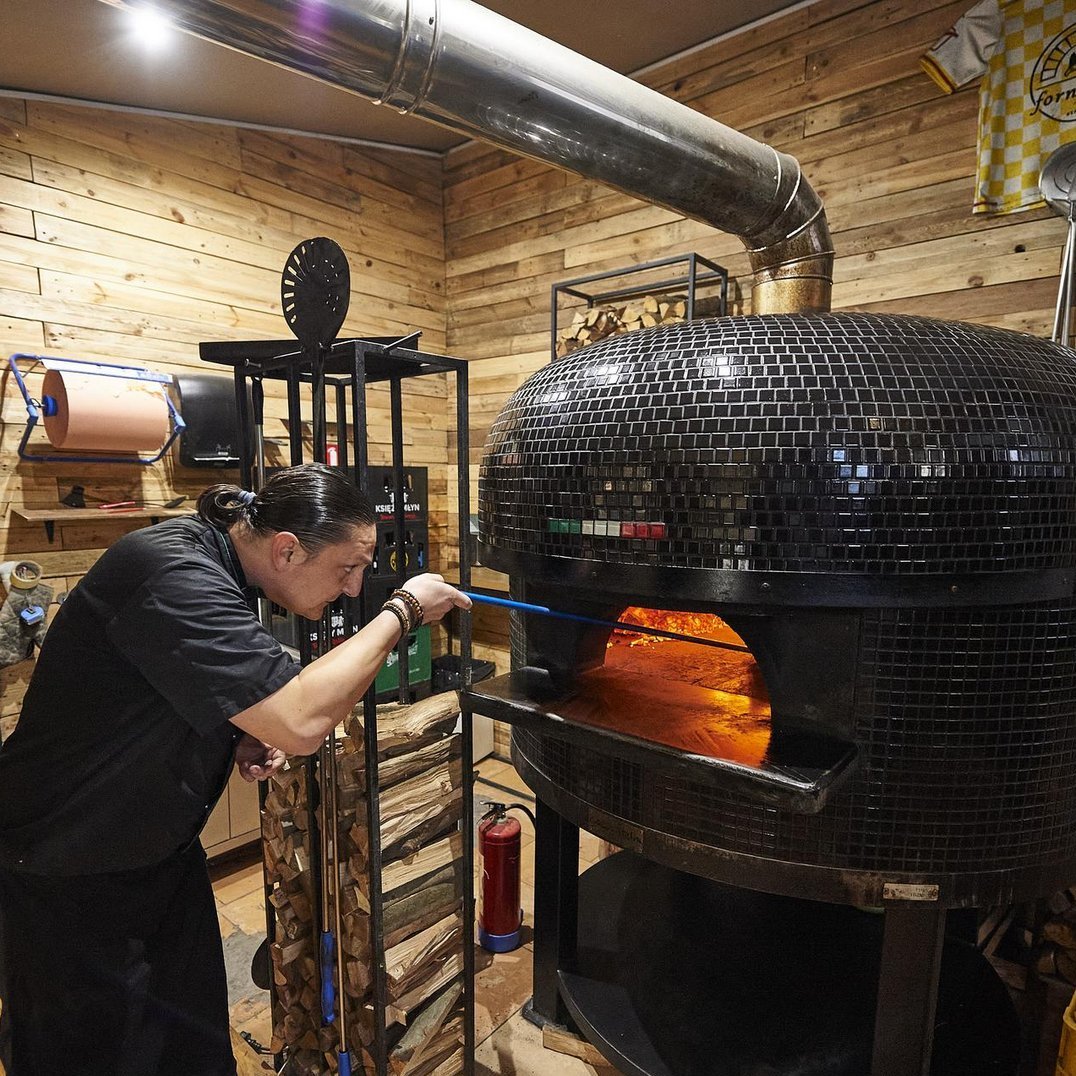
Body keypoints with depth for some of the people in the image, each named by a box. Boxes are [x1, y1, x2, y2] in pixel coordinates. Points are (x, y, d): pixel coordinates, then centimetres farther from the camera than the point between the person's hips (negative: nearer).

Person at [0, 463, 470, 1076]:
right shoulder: (174, 576, -32)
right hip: (67, 875, -8)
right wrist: (402, 611, -28)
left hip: (164, 851, 8)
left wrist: (242, 735, -6)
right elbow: (302, 722, -39)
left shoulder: (211, 563, -2)